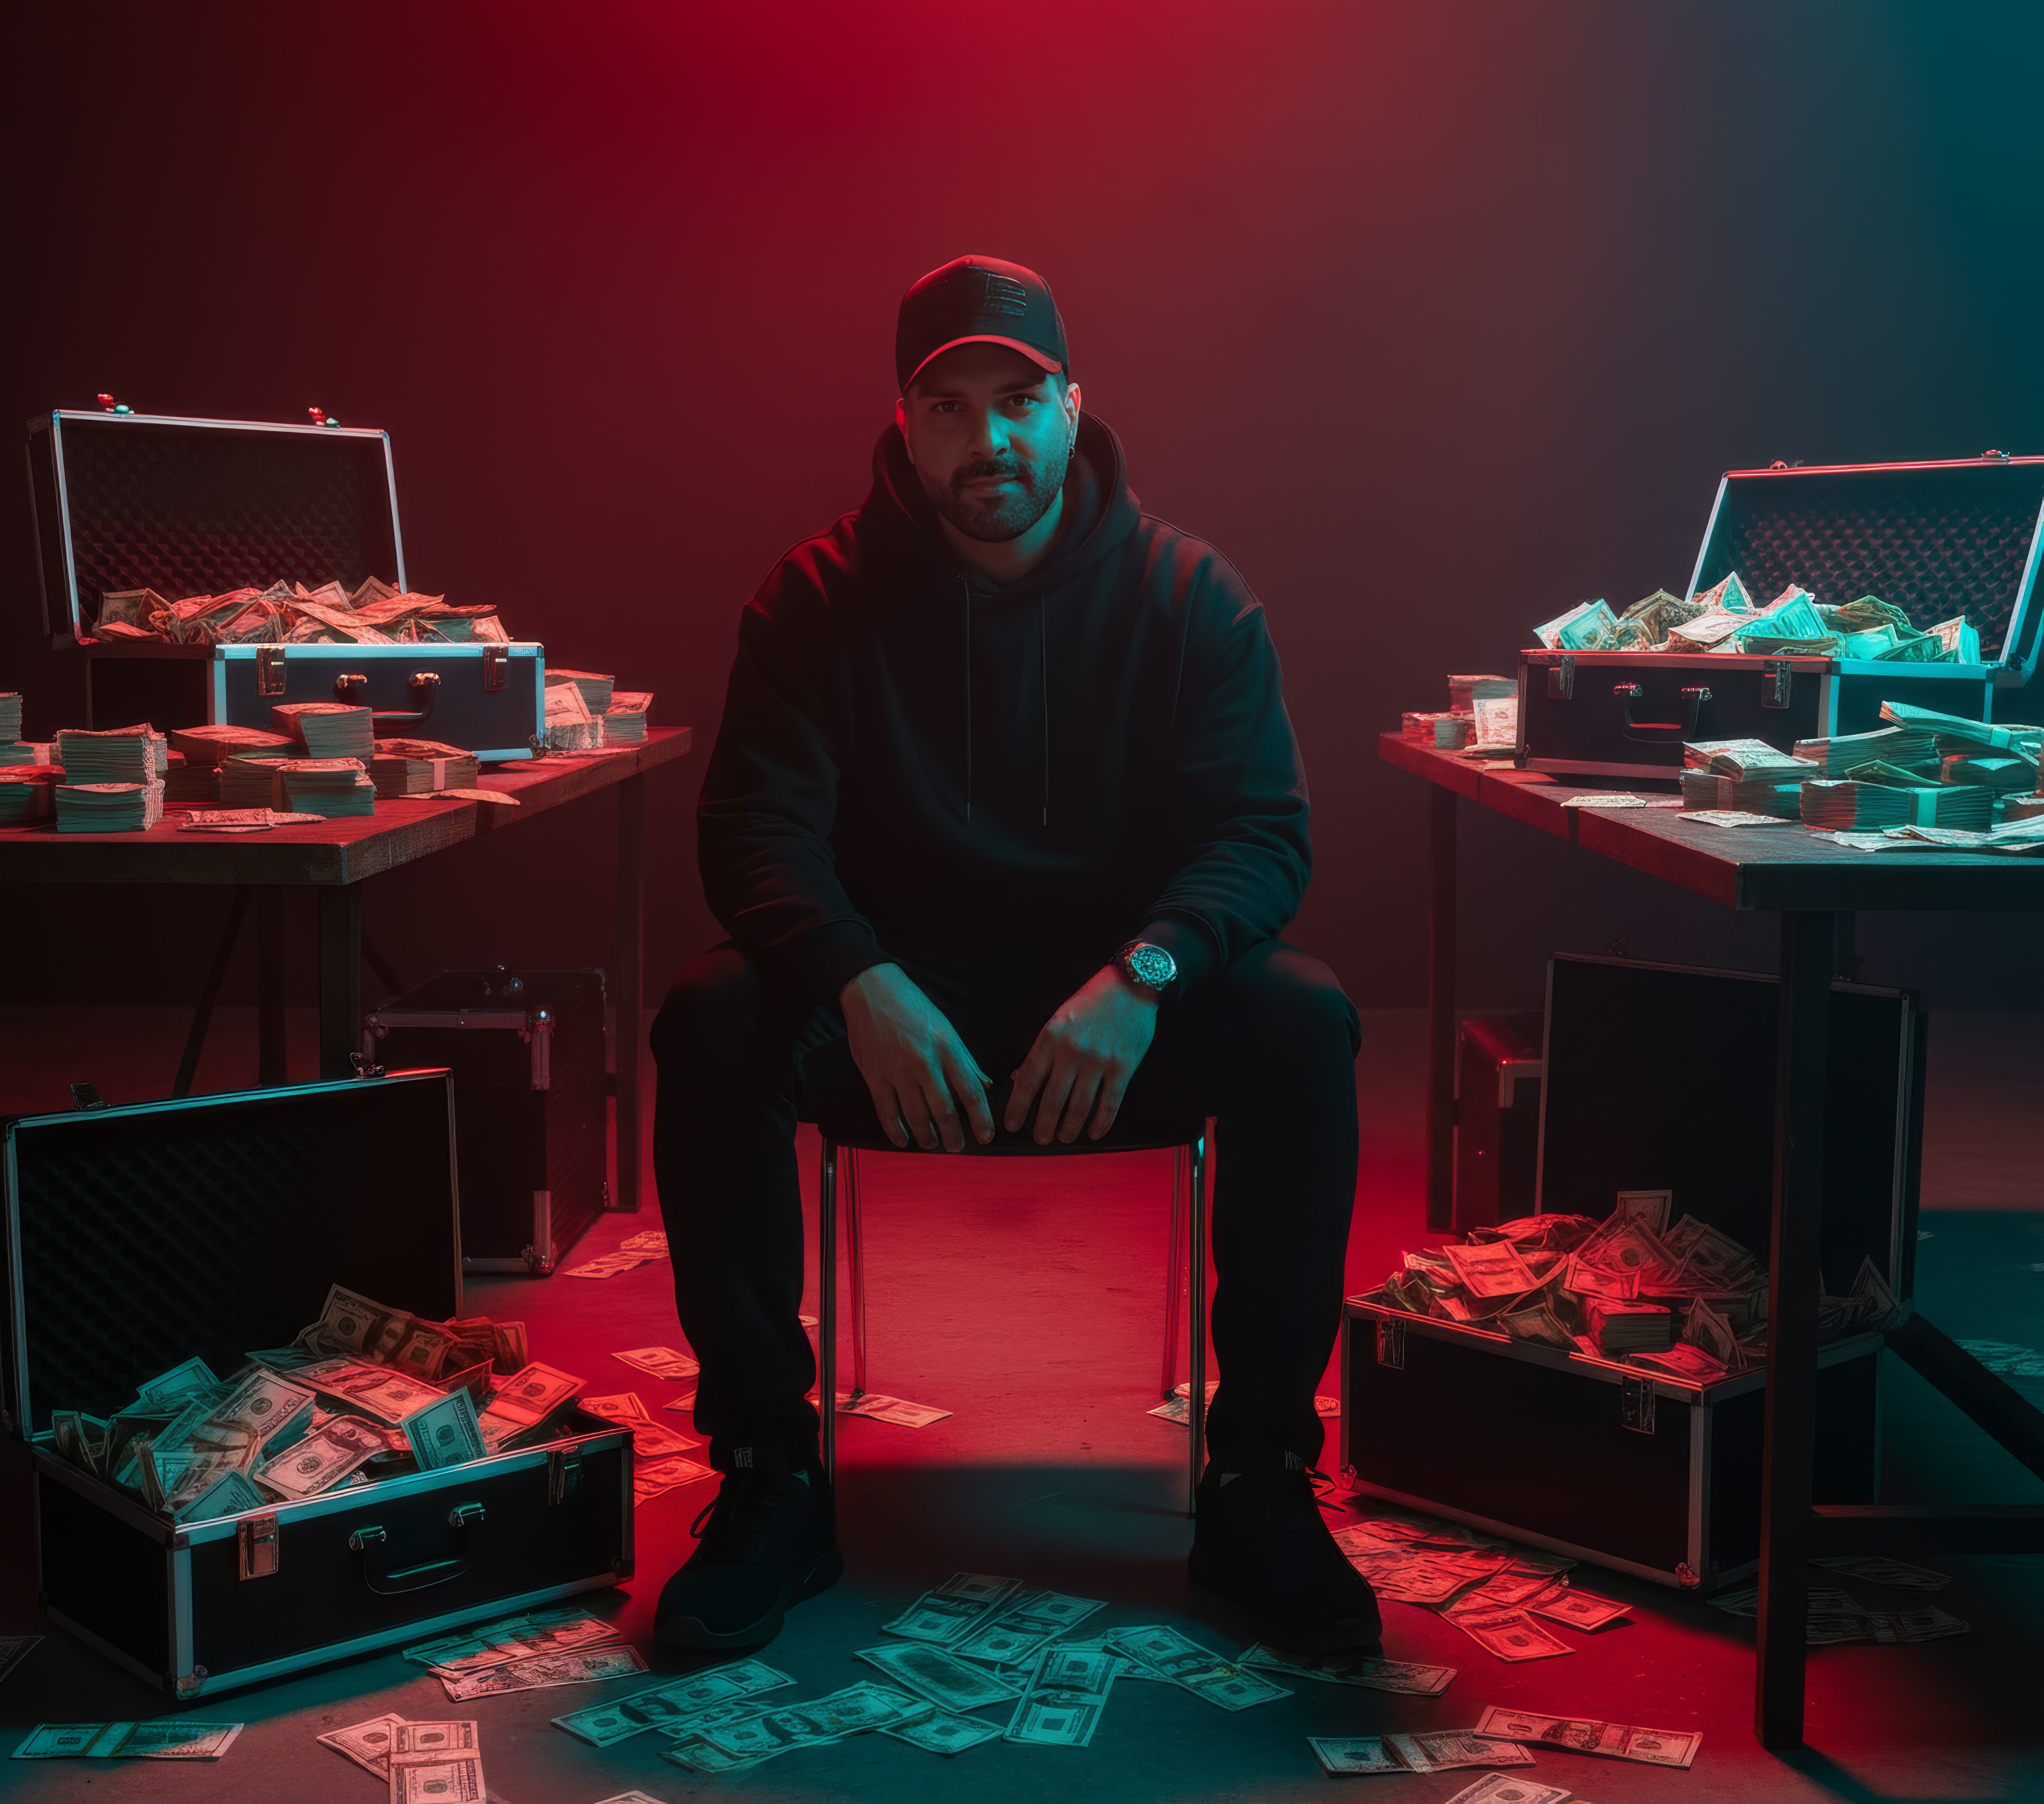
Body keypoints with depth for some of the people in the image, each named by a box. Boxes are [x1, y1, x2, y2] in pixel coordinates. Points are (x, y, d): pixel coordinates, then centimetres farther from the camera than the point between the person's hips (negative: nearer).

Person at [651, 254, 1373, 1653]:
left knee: (1303, 1021, -29)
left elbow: (1265, 829, -10)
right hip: (897, 999, 0)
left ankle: (1260, 1485, -17)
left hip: (1125, 1008, 0)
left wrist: (1143, 976, -32)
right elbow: (757, 826, -11)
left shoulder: (1188, 595, -1)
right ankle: (770, 1477, -17)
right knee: (713, 1016, -29)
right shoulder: (822, 595, -1)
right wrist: (861, 987, -33)